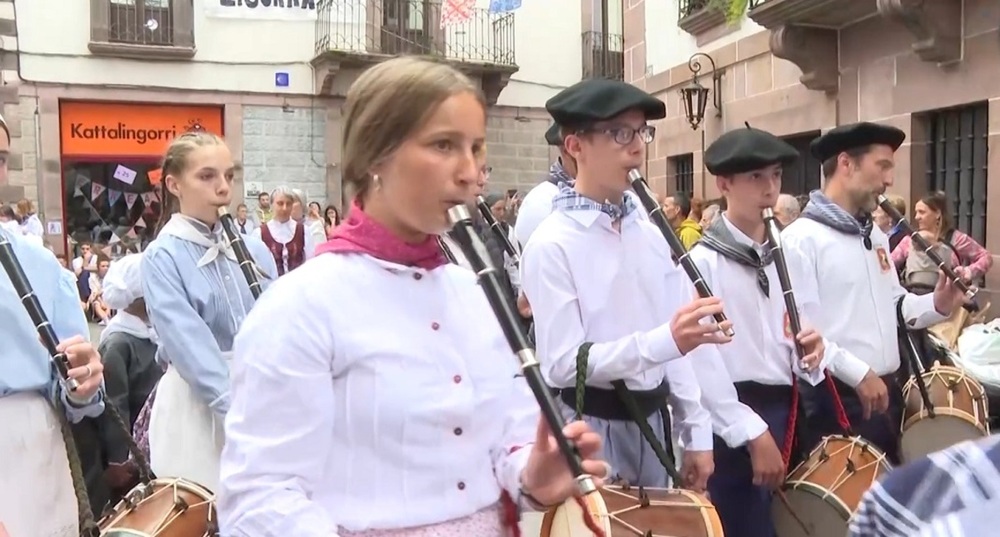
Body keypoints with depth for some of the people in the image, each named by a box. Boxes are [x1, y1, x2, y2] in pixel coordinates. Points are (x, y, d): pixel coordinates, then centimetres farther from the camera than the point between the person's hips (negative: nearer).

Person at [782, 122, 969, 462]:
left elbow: (893, 305, 19)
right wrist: (858, 373, -22)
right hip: (834, 399, -9)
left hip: (886, 391, 9)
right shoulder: (802, 238, -15)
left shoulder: (876, 236, 15)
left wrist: (936, 306, 1)